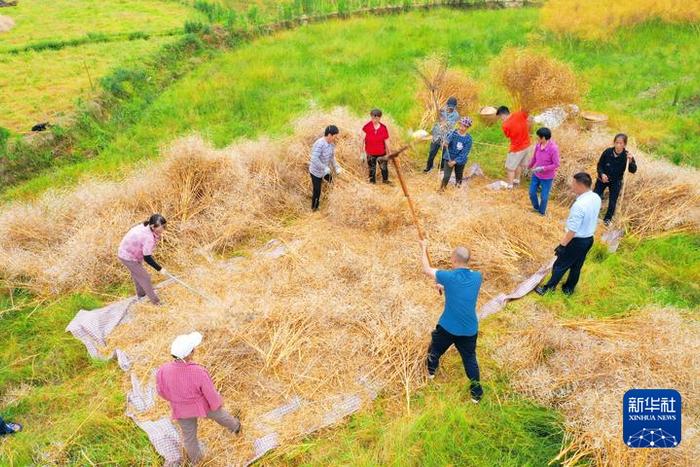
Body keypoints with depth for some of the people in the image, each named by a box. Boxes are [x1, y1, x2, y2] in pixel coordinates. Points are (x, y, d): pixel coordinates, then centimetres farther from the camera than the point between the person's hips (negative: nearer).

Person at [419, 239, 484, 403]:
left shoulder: (449, 277, -21)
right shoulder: (477, 277, -9)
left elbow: (426, 270, -6)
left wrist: (424, 248, 6)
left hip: (447, 327, -2)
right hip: (469, 330, 3)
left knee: (435, 348, 26)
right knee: (470, 360, 18)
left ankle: (431, 371, 49)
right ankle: (476, 393, 25)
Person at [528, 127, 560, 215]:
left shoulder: (553, 148, -27)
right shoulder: (538, 144, -9)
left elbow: (556, 165, -22)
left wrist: (543, 168, -28)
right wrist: (530, 165, 25)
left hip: (547, 177, -5)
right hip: (536, 174, 6)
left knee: (544, 196, 10)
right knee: (532, 192, 16)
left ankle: (542, 213, 36)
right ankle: (536, 208, 43)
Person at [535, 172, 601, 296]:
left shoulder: (579, 205, -33)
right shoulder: (596, 198, -6)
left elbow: (572, 230, -28)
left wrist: (562, 245, -20)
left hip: (577, 241, -8)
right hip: (589, 238, 8)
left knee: (560, 265, 11)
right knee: (576, 266, 23)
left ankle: (548, 289, 26)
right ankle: (569, 288, 41)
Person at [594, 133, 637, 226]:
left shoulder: (627, 156, -17)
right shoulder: (607, 152, -17)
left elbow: (633, 170, -18)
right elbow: (600, 165, -5)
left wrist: (630, 161, -36)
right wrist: (602, 174, -23)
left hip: (616, 182, 0)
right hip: (603, 179, 0)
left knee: (612, 202, 6)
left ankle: (607, 219, 27)